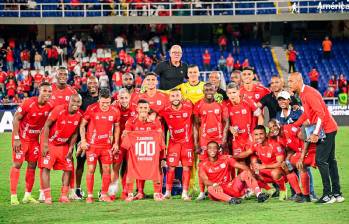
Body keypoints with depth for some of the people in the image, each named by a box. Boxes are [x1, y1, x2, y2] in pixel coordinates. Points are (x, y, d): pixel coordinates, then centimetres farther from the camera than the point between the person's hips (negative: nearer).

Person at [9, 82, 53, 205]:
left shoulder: (50, 107, -7)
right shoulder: (28, 103, -22)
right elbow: (16, 119, -15)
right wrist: (16, 138, -17)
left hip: (35, 139, 6)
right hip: (21, 138, -5)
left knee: (32, 165, 6)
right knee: (17, 164, -6)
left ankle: (28, 196, 15)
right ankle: (13, 196, -5)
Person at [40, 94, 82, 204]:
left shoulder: (79, 115, -7)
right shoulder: (59, 110, -22)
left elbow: (75, 133, 6)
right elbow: (46, 126, -16)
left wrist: (71, 148, 0)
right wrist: (45, 145, -17)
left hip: (64, 145, 5)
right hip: (50, 143, -5)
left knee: (68, 169, 3)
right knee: (46, 167, -12)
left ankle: (64, 196, 11)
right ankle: (47, 197, -8)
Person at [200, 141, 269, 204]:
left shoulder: (225, 159, 7)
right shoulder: (204, 165, 0)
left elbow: (241, 166, -3)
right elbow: (205, 181, -17)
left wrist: (248, 171, -25)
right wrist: (214, 185, -39)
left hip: (230, 187, 3)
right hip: (218, 191, -3)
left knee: (245, 173, -17)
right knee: (210, 188, -37)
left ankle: (259, 194, -37)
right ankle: (231, 199, -60)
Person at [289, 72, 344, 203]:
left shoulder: (309, 93, -20)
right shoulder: (302, 94, 11)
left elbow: (321, 114, -25)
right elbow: (307, 113, 23)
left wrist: (316, 133, -27)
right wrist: (294, 126, 20)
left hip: (326, 129, -10)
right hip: (329, 129, 10)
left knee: (321, 160, -11)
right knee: (330, 160, 12)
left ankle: (328, 194, -8)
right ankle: (337, 193, 16)